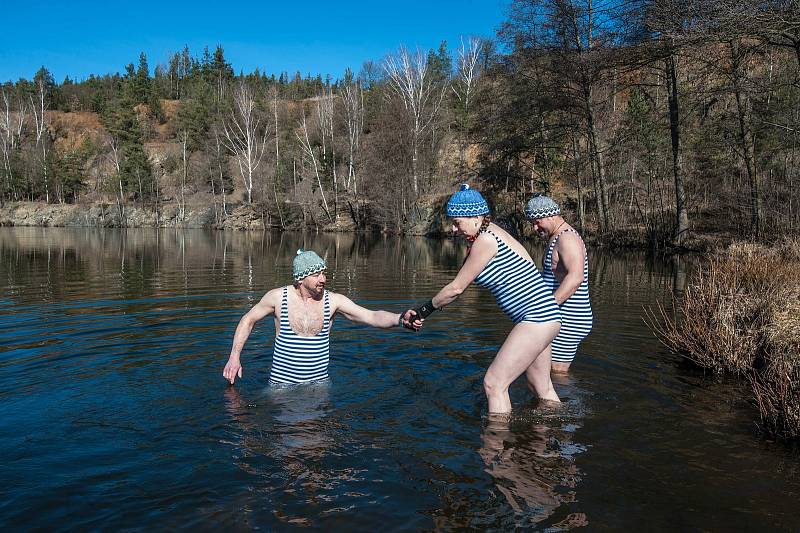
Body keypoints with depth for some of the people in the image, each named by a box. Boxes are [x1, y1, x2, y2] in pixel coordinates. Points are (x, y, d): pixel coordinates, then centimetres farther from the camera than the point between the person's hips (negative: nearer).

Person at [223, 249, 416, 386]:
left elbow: (372, 316, -15)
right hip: (281, 383, -1)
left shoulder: (333, 300, -7)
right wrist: (234, 357, 0)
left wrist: (400, 319, -34)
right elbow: (248, 320, 6)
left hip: (318, 382, 1)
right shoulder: (278, 297, -8)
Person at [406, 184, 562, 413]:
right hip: (540, 319, 11)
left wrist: (425, 309, 3)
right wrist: (422, 312, 8)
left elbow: (456, 288, -11)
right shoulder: (490, 232, 13)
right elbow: (460, 286, 13)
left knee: (494, 383, -9)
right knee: (542, 389, 21)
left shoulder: (485, 240, -16)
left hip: (537, 318, -11)